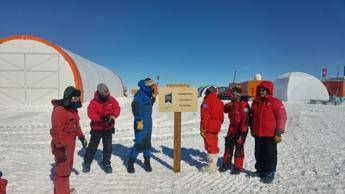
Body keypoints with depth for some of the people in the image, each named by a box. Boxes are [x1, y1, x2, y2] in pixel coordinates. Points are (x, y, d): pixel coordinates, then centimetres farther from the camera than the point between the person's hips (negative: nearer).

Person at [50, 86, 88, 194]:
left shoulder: (73, 109, 9)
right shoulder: (59, 110, -22)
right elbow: (56, 130, -26)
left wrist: (81, 137, 21)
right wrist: (60, 147, -27)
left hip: (70, 144, 10)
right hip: (62, 146, -10)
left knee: (67, 168, 23)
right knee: (62, 170, 0)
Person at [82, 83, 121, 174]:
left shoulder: (111, 100, -8)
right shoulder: (94, 102, -18)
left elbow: (117, 108, -2)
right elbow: (91, 114, -21)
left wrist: (113, 116, -20)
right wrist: (101, 118, -34)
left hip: (109, 128, 2)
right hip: (97, 128, -2)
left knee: (108, 146, 5)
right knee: (93, 146, 9)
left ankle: (106, 163, 21)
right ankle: (87, 162, 29)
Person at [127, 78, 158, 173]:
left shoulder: (147, 93, 11)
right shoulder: (140, 94, -14)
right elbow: (135, 107, -21)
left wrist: (154, 97, 10)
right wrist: (138, 121, -24)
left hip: (148, 121, 8)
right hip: (141, 122, -8)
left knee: (147, 143, 13)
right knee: (139, 143, -7)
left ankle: (147, 163, 25)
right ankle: (130, 163, 11)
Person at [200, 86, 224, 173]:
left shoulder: (207, 101, -11)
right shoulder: (219, 102, 12)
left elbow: (205, 116, -17)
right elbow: (221, 117, 14)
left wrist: (202, 128, -14)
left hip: (208, 128, -7)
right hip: (216, 128, 8)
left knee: (210, 147, -1)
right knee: (214, 146, 15)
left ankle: (211, 167, 5)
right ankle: (213, 165, 24)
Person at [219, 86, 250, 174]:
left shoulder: (243, 105, -19)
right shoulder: (231, 104, 7)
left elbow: (245, 120, -22)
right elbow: (225, 110, 21)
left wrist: (242, 133, -23)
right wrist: (227, 106, -2)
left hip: (240, 130, -8)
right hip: (231, 129, 8)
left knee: (239, 149, 3)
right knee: (228, 147, 14)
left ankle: (238, 167, 17)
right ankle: (226, 164, 28)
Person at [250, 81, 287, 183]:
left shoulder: (275, 102, -9)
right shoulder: (255, 102, 9)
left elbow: (282, 117, -11)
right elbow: (252, 117, 21)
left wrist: (278, 133, -14)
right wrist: (252, 129, 19)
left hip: (270, 135, -6)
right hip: (258, 134, 6)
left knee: (270, 154, 4)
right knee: (259, 154, 15)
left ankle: (269, 174, 17)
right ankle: (260, 170, 31)